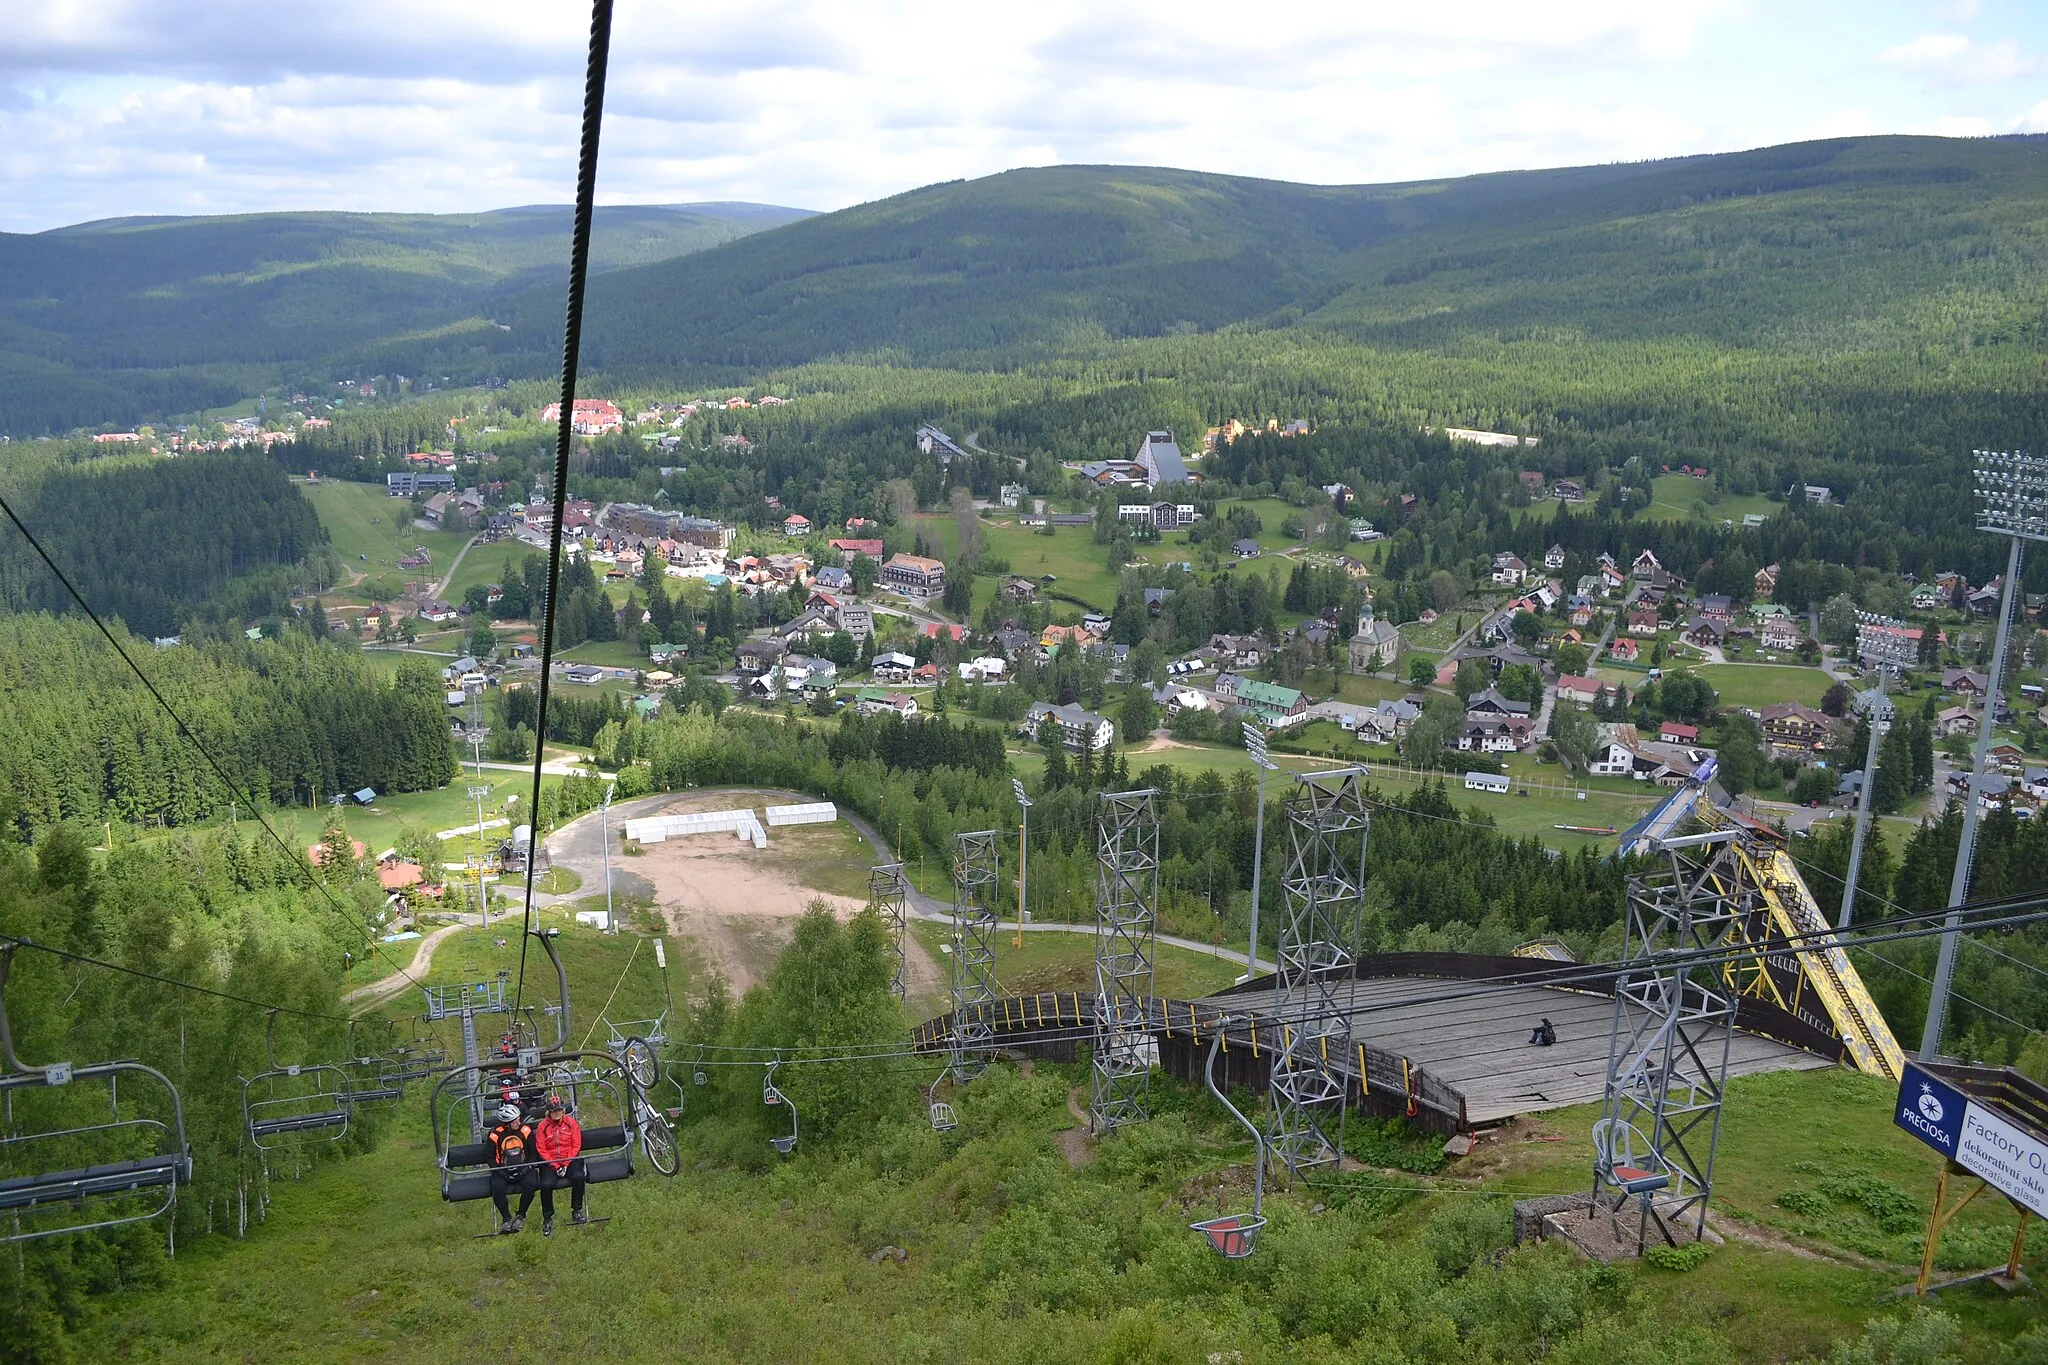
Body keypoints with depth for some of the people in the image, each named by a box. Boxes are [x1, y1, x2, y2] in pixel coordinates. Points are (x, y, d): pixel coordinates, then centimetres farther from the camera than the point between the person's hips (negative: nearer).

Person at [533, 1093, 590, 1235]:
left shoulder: (571, 1123, 3)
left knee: (579, 1177, -29)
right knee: (546, 1184, -28)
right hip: (550, 1162, 0)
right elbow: (541, 1149, -3)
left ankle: (576, 1212, -12)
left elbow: (576, 1146, 0)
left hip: (570, 1160, 1)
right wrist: (556, 1166, -12)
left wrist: (566, 1164, -11)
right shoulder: (543, 1126, 1)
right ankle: (547, 1218, -8)